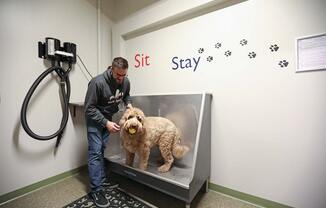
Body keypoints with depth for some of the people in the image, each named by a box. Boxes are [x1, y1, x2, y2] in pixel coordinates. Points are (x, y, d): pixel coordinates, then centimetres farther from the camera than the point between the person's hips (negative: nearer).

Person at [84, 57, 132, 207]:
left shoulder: (126, 81, -12)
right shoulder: (97, 82, -28)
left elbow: (126, 95, 11)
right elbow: (89, 108, -23)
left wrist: (128, 104, -10)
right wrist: (106, 123, -28)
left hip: (108, 117, 5)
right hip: (94, 118, -5)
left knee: (101, 149, 14)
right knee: (95, 152, -4)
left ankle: (102, 179, 28)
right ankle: (96, 189, 8)